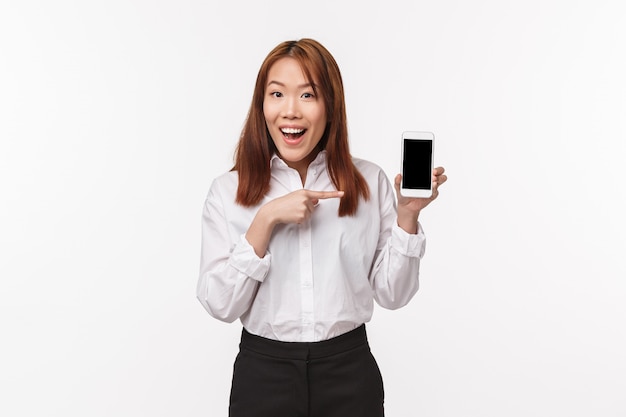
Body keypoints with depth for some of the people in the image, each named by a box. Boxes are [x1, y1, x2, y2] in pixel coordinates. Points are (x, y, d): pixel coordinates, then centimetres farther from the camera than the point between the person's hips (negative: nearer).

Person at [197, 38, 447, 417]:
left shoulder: (370, 182, -3)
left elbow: (392, 294, -2)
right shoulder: (228, 192, -4)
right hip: (263, 372, 0)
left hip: (350, 371, 1)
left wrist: (407, 215, -14)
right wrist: (266, 219, -18)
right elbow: (220, 305, -10)